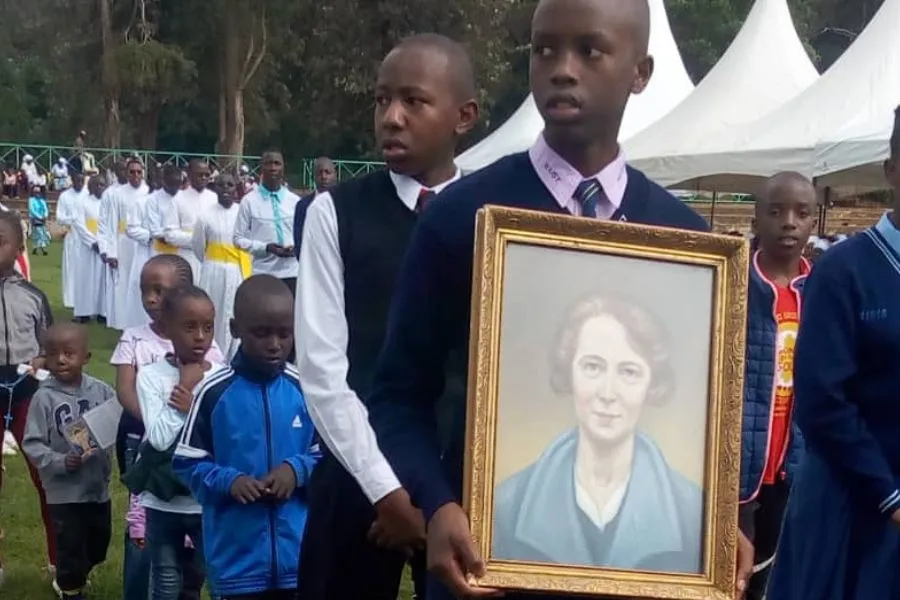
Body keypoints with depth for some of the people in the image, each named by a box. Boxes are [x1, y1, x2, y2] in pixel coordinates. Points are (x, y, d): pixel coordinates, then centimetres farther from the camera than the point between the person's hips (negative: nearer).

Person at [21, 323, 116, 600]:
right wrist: (60, 462, -24)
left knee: (98, 544, 21)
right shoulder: (44, 398, -13)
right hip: (64, 490, -4)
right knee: (71, 548, 6)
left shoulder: (101, 391, -6)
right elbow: (31, 444, -12)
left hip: (98, 484, 4)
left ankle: (76, 577, 49)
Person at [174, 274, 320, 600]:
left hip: (299, 553, 2)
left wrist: (298, 470, -13)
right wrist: (228, 481, -16)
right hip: (238, 554, -2)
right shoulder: (213, 392, -7)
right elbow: (187, 462, 0)